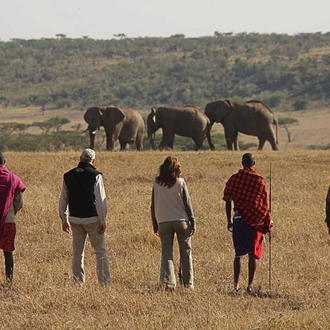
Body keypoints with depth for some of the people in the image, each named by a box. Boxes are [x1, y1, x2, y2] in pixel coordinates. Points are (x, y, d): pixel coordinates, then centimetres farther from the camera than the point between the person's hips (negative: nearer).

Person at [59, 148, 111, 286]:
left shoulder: (68, 176, 6)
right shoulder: (95, 175, -8)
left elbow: (63, 200, 11)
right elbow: (100, 200, -11)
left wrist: (64, 220, 19)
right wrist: (103, 220, -6)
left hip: (75, 219, 4)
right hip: (92, 218, -4)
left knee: (78, 252, 10)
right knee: (100, 251, 1)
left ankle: (78, 283, 9)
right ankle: (105, 282, -2)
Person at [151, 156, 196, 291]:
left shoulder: (156, 184, 0)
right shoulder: (180, 183, -6)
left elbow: (153, 206, 5)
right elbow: (187, 204, -4)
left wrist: (155, 224, 13)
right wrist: (192, 222, 3)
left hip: (163, 222, 1)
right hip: (181, 220, -1)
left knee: (166, 253, 3)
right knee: (186, 252, 10)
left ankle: (168, 281, -14)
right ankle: (188, 283, 14)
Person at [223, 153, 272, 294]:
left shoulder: (233, 179, 2)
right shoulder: (259, 180, -4)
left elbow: (228, 201, 4)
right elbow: (265, 202, -1)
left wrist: (229, 221, 13)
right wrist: (268, 220, 12)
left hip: (238, 219, 2)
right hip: (255, 219, -2)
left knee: (238, 253, 10)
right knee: (252, 253, 2)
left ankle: (236, 284, 8)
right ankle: (250, 284, -1)